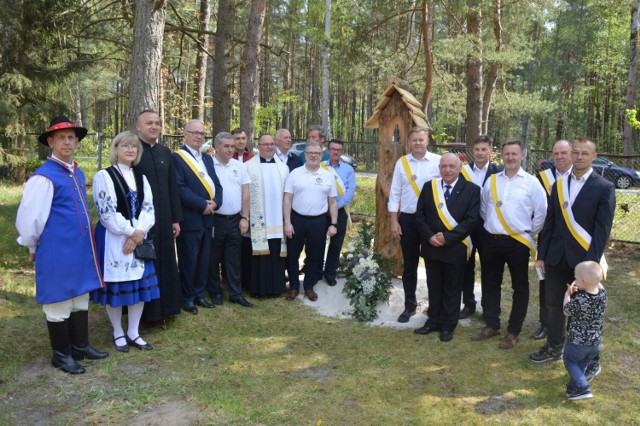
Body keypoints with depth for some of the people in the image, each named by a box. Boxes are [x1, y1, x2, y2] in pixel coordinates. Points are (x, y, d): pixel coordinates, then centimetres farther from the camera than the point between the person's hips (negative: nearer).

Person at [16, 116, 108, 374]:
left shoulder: (77, 173, 9)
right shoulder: (43, 177, -17)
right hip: (57, 252, -8)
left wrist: (84, 240, 18)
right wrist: (34, 247, -2)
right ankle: (61, 354, 22)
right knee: (59, 303, 7)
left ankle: (80, 345, 33)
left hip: (81, 249, 8)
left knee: (80, 299, 18)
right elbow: (27, 218, -16)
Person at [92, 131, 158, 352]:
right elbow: (106, 211, -13)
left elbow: (148, 208, 5)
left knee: (140, 284, 6)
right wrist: (130, 232, -13)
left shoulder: (141, 178, 11)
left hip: (139, 238, 5)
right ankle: (118, 333, 18)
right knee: (116, 286, 2)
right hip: (113, 239, -5)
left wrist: (139, 232, -11)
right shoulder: (104, 176, -6)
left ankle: (133, 333, 19)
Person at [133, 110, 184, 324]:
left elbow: (173, 187, 12)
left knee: (165, 264, 12)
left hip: (164, 219, 6)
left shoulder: (165, 152, 11)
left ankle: (163, 307, 26)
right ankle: (147, 311, 17)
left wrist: (176, 218, 9)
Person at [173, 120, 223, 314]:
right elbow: (180, 188, -18)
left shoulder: (207, 159, 15)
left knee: (204, 260, 13)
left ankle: (199, 294, 26)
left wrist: (215, 202, -9)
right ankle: (187, 298, 16)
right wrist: (203, 205, -17)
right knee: (188, 261, 3)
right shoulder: (177, 158, -9)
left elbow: (216, 185, 11)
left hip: (207, 218, 7)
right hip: (189, 219, -7)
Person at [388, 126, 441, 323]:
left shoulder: (438, 161, -5)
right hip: (407, 219, 2)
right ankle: (409, 305, 23)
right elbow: (395, 193, 3)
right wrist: (394, 221, -1)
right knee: (409, 265, 10)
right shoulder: (401, 163, 1)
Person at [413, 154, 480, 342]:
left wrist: (447, 237, -17)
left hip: (455, 247, -3)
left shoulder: (471, 189, -5)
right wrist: (429, 236, -12)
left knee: (452, 289, 9)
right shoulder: (428, 186, 5)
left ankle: (448, 325, 22)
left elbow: (471, 220, -12)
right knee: (433, 286, 14)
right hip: (431, 246, 3)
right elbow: (420, 215, 3)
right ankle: (433, 320, 28)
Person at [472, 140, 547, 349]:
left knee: (520, 287, 6)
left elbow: (541, 212, -2)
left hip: (518, 242, -3)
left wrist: (530, 233, 1)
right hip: (491, 240, 4)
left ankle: (513, 332, 18)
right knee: (490, 284, 12)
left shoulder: (531, 182, -4)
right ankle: (492, 325, 27)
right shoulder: (492, 180, 6)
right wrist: (492, 225, 13)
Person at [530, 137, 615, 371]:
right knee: (553, 305, 14)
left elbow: (602, 230, -10)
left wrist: (591, 263, -16)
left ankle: (592, 360, 21)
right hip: (556, 258, 5)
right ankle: (554, 348, 32)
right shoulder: (559, 185, 8)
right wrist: (541, 255, 6)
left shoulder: (604, 188, -7)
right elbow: (550, 223, 9)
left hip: (583, 259, -4)